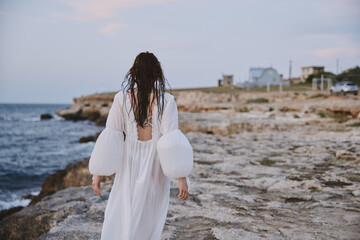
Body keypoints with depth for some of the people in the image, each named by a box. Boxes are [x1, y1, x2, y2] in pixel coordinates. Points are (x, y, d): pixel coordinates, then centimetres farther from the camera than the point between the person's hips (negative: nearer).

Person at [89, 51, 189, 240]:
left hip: (129, 167, 1)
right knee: (150, 220, 18)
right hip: (155, 168, 0)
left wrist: (97, 173, -1)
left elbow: (109, 138, -7)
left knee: (119, 219, 15)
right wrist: (182, 177, -13)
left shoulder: (122, 98, -6)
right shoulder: (166, 100, -10)